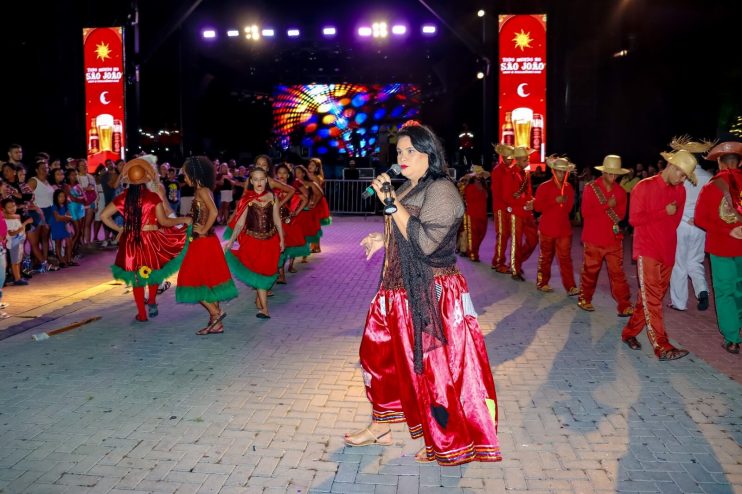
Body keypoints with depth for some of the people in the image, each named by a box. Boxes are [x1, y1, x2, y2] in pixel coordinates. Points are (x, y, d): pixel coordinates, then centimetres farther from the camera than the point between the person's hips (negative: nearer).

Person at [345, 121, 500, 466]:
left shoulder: (440, 190, -16)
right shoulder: (408, 188, 11)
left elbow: (424, 242, -26)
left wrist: (391, 202, -24)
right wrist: (383, 239, 10)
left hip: (431, 295, -9)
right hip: (400, 291, 9)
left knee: (434, 367, 2)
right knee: (381, 353, 16)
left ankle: (447, 445, 20)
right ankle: (380, 427, 34)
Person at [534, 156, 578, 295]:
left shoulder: (569, 188, 7)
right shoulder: (544, 187, -6)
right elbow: (537, 206, -15)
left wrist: (566, 202, 2)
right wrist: (554, 201, -21)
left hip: (564, 229, 3)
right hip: (547, 228, -3)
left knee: (565, 258, -1)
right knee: (546, 257, 8)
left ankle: (570, 287, -3)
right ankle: (542, 283, 21)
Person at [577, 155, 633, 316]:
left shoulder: (620, 192, 6)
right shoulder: (591, 188, -6)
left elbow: (620, 214, 5)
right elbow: (586, 212, -13)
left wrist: (599, 212, -9)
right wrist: (607, 206, -17)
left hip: (614, 238, 3)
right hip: (593, 238, -2)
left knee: (618, 272, -2)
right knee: (590, 271, 9)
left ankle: (624, 306, -1)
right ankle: (585, 299, 26)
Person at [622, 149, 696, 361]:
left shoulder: (680, 191, 10)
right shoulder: (644, 187, -7)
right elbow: (634, 218, -11)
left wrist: (668, 241, 14)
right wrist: (663, 213, -13)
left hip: (667, 252, 6)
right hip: (647, 250, -6)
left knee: (652, 297, 9)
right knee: (652, 299, -8)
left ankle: (629, 332, 23)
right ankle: (662, 347, -11)